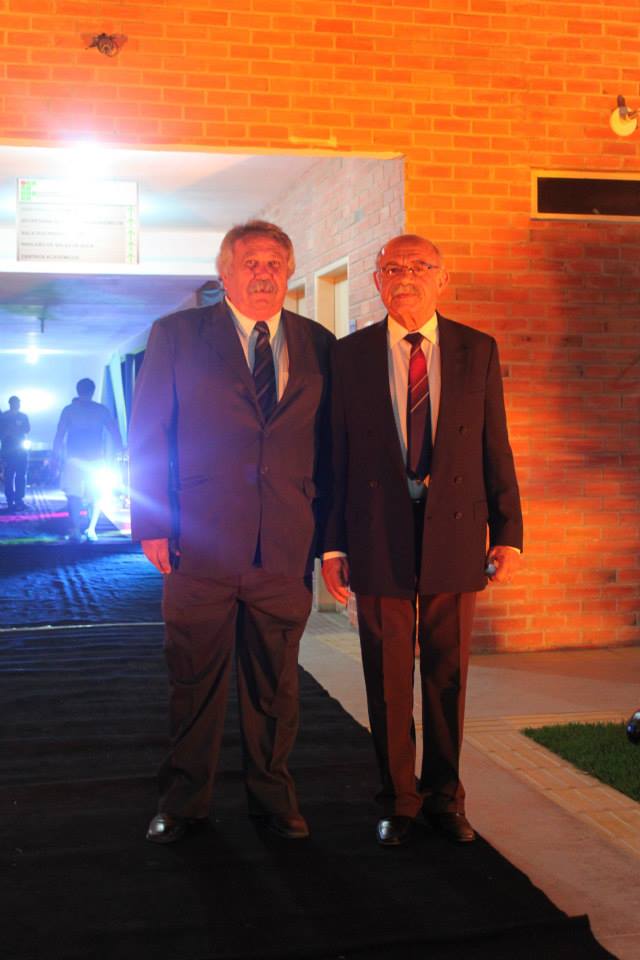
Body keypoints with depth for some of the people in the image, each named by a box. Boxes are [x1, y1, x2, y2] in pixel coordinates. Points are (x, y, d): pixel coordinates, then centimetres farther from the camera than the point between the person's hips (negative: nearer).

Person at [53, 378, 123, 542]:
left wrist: (56, 455, 5)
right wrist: (118, 451, 7)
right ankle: (91, 529, -3)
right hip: (96, 459, 1)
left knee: (74, 495, 2)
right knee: (96, 495, 11)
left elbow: (59, 434, 1)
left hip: (74, 459, -1)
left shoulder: (69, 410, 4)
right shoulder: (101, 409, 5)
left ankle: (75, 531, -10)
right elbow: (114, 431, 3)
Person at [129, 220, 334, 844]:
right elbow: (147, 435, 2)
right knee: (194, 682, 8)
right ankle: (182, 803, 25)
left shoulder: (317, 345, 10)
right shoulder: (176, 335, 4)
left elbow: (327, 443, 11)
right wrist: (152, 525, -5)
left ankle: (271, 796, 28)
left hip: (286, 548, 2)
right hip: (199, 543, -2)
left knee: (276, 683, 11)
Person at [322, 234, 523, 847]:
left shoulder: (477, 350, 6)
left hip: (454, 537, 1)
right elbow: (335, 455, 2)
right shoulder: (350, 355, 3)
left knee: (448, 676, 10)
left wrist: (508, 533, 0)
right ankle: (398, 799, 23)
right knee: (388, 680, 7)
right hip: (378, 539, -1)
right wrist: (332, 544, -2)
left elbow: (495, 448, 5)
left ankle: (444, 796, 27)